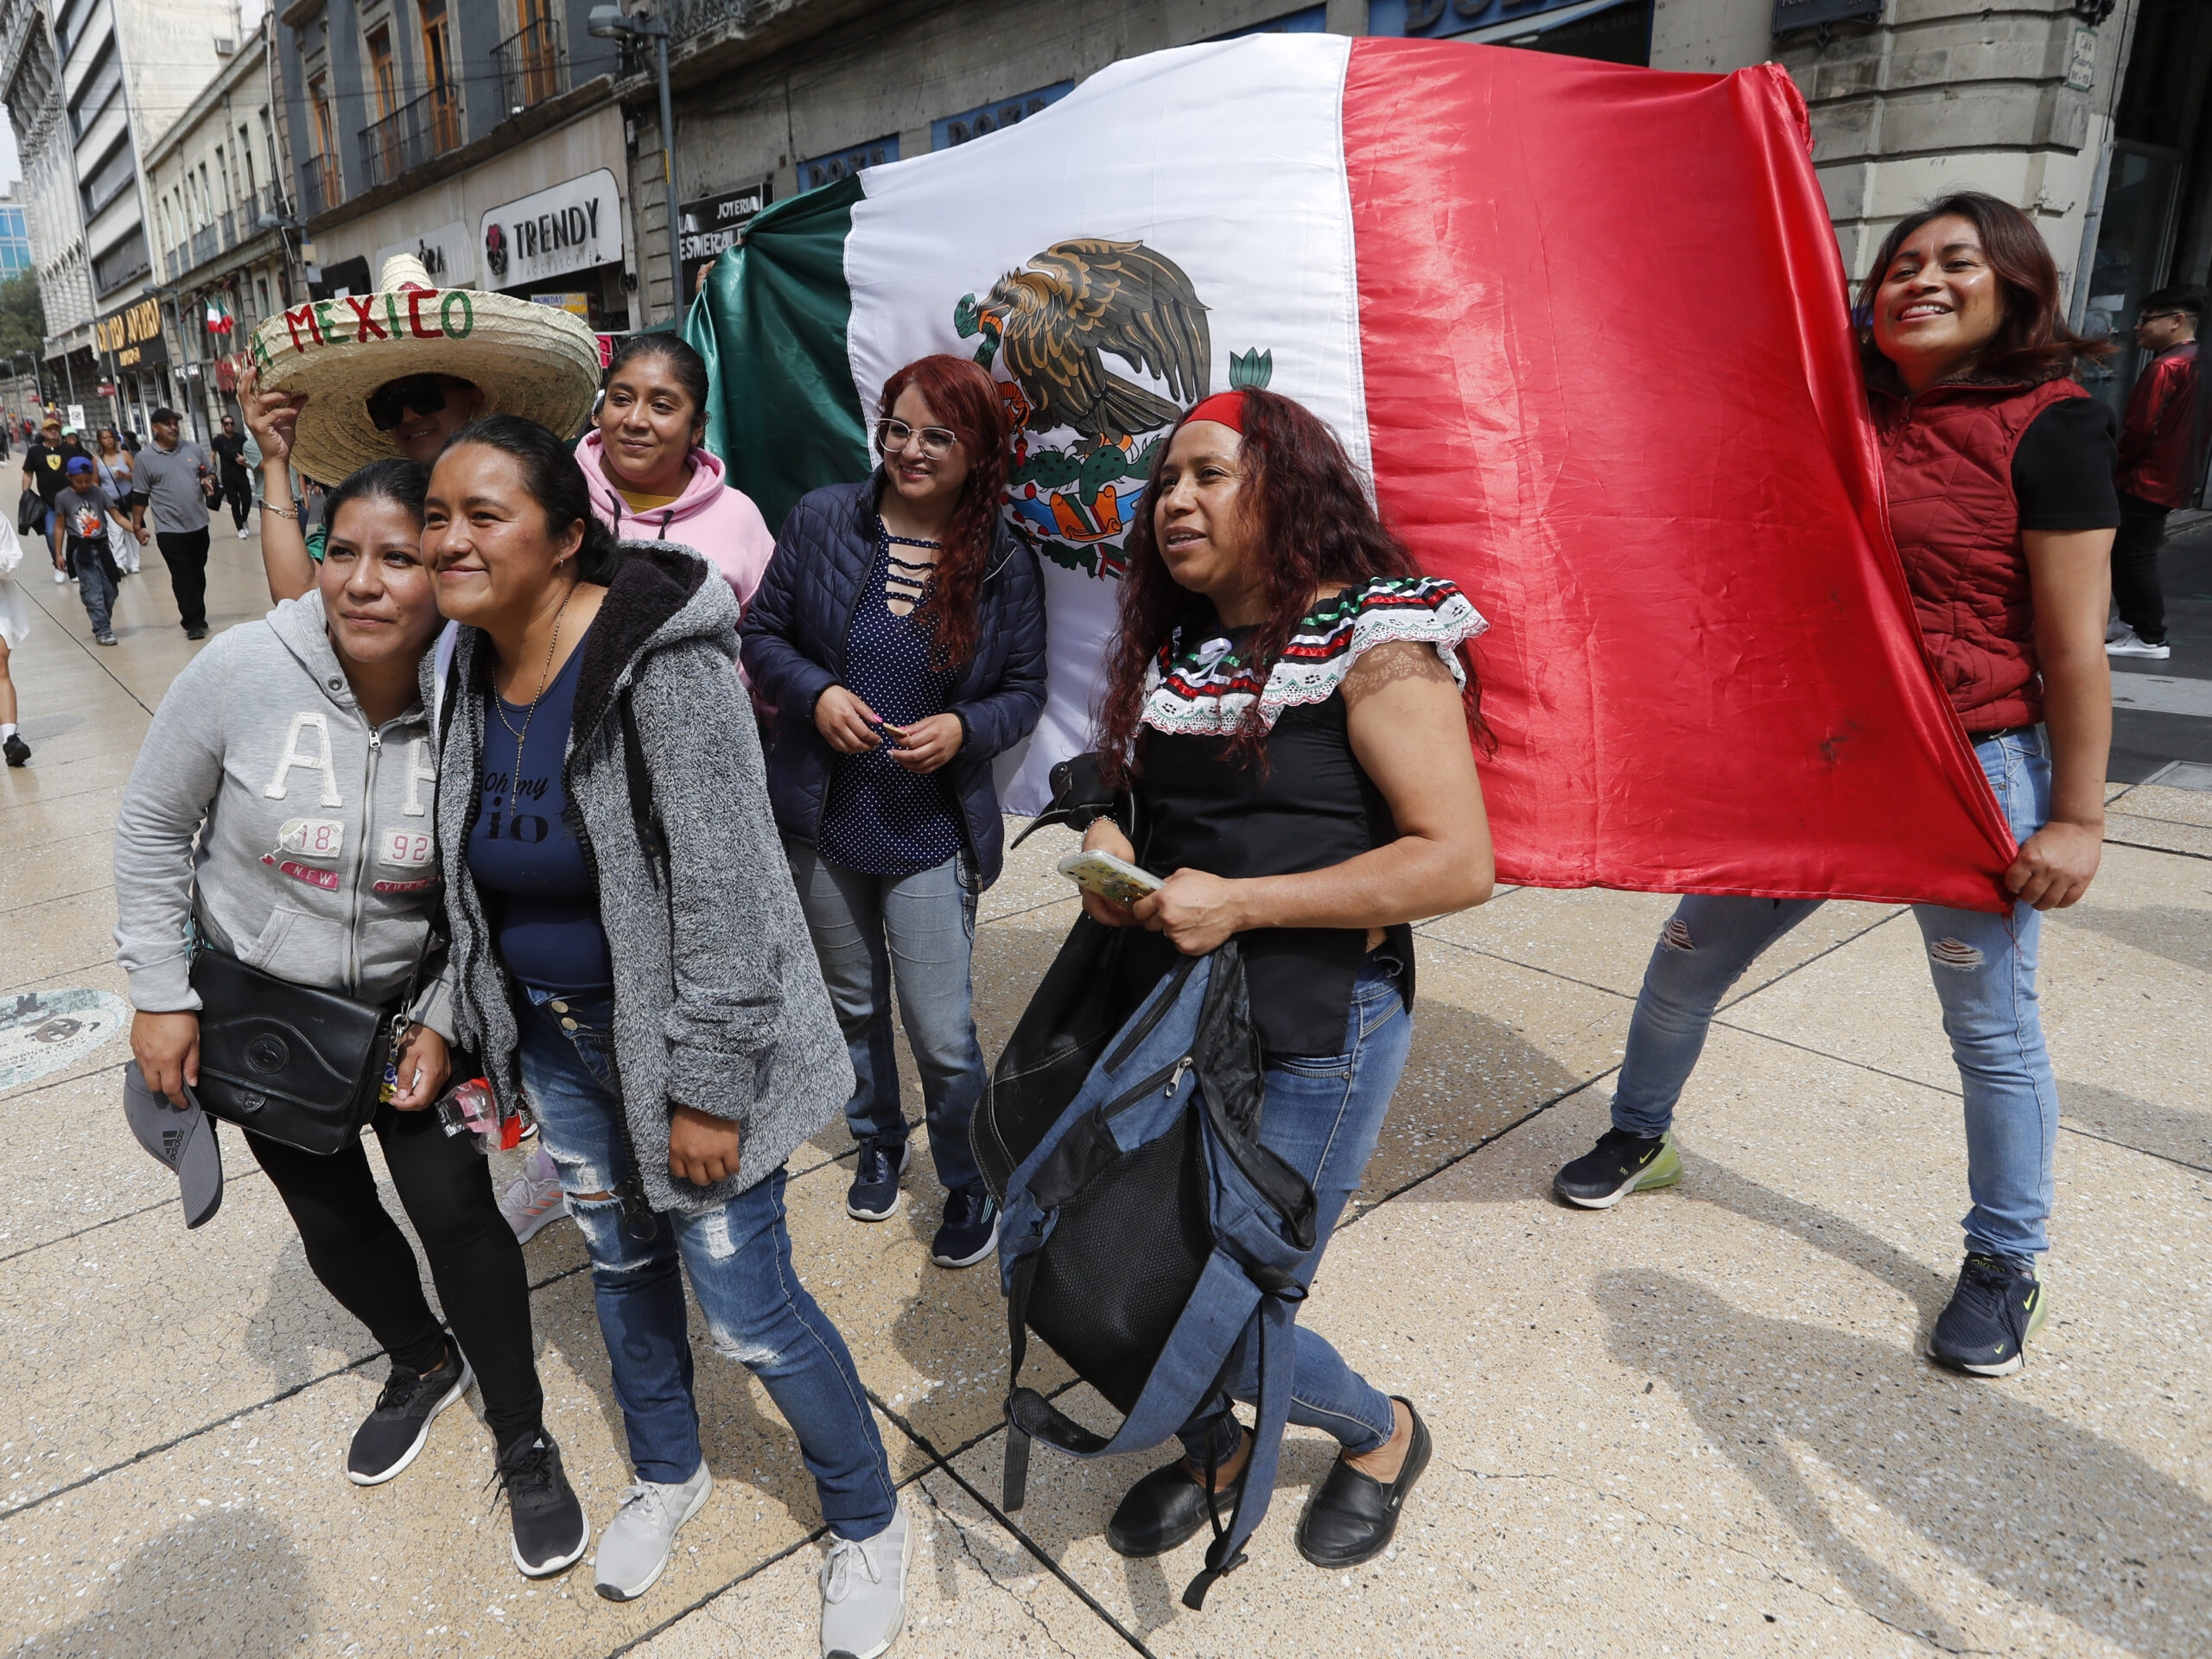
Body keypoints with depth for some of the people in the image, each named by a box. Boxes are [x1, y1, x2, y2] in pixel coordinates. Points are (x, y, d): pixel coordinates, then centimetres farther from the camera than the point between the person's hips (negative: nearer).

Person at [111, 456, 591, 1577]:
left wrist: (442, 1023, -11)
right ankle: (421, 1362, 46)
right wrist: (160, 993, -6)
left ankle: (524, 1441, 20)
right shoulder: (243, 669, -21)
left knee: (454, 1206, -3)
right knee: (331, 1218, 16)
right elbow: (154, 827, -7)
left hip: (404, 1005, -1)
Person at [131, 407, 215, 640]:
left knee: (198, 573, 13)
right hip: (169, 529, -4)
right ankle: (193, 622, -1)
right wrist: (137, 525, 0)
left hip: (198, 524, 4)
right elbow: (140, 496, 0)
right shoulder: (145, 457, -2)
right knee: (182, 576, -5)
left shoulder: (193, 449, 7)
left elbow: (208, 473, 18)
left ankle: (198, 616, 26)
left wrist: (207, 481, -6)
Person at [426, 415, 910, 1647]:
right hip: (554, 1033, 7)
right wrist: (501, 1031, 17)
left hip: (678, 1036, -7)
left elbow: (723, 888, -25)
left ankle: (870, 1523, 29)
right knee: (621, 1259, 24)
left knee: (748, 1308, 2)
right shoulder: (468, 667, -1)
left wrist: (710, 1090, -22)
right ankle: (670, 1471, 51)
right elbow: (478, 872, 12)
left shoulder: (660, 661, -25)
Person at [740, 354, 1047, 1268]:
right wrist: (815, 692, -15)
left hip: (932, 836, -2)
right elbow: (763, 634, 4)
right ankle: (879, 1142, 47)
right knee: (854, 1003, 20)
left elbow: (1025, 690, 1)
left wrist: (964, 728, -18)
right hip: (823, 823, 3)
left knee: (943, 1035, -1)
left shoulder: (1005, 563, -6)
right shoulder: (821, 520, -3)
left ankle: (968, 1184, 27)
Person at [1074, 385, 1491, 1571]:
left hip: (1315, 1036, -6)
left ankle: (1382, 1433, 36)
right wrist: (1108, 846, -3)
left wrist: (1241, 903, -23)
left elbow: (1459, 863, -19)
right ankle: (1211, 1452, 45)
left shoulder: (1373, 640, -13)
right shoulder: (1168, 649, 8)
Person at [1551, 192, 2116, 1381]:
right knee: (1689, 957, 11)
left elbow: (2073, 646, -10)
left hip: (1975, 770, -5)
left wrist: (2076, 816, -12)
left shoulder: (2051, 426, -8)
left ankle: (2007, 1261, 30)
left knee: (1993, 1029, 8)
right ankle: (1639, 1136, 36)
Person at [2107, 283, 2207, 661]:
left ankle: (2150, 639, -2)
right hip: (2175, 479, 10)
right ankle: (2134, 624, 23)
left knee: (2134, 556, -5)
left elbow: (2140, 428, -20)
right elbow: (2196, 428, 18)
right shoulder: (2199, 364, 14)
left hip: (2146, 480, -10)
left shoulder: (2165, 367, -17)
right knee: (2128, 553, 17)